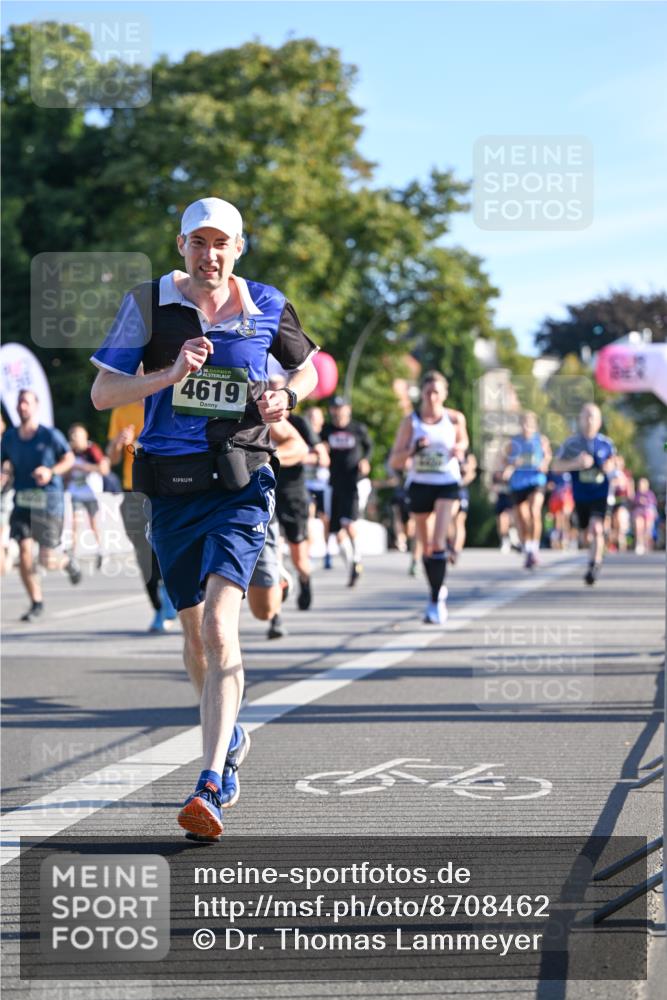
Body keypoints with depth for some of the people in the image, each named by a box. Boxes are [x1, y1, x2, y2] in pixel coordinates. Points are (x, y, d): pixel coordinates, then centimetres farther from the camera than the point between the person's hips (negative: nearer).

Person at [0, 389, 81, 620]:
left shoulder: (50, 435, -7)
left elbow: (69, 459, 2)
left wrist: (51, 472, -15)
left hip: (49, 500, -3)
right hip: (22, 501, 3)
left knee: (47, 560, -4)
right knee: (24, 551, -9)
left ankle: (68, 562, 34)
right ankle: (36, 603, 6)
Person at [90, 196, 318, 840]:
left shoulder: (267, 308, 4)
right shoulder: (148, 305, 2)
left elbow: (308, 367, 22)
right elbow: (102, 394, 0)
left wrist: (286, 398, -1)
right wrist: (170, 374, -16)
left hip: (241, 486, -2)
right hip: (173, 490, 2)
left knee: (219, 627, -19)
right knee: (195, 634, 13)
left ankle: (209, 787, -24)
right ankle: (230, 736, 42)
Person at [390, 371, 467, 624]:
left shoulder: (455, 419, -1)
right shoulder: (410, 422, -3)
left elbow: (463, 441, 20)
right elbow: (394, 461, -5)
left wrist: (460, 450, -2)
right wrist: (412, 450, -24)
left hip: (447, 485, -2)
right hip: (419, 486, 2)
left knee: (438, 542, -19)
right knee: (426, 546, 11)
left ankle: (435, 600, -17)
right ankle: (438, 589, 33)